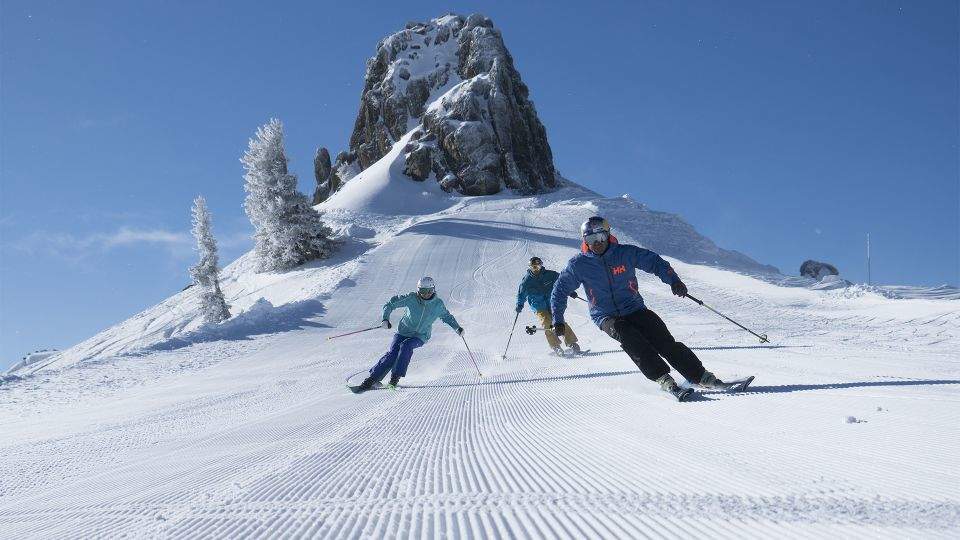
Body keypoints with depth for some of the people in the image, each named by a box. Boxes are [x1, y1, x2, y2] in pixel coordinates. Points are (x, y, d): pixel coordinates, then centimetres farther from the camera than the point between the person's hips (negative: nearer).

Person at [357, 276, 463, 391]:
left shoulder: (438, 304, -7)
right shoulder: (411, 298, -12)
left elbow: (446, 316, 13)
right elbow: (391, 304, -6)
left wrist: (457, 327, 1)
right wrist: (385, 319, -20)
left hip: (421, 336, 0)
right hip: (404, 332, 0)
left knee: (406, 346, -30)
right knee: (392, 354, -17)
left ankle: (396, 375, -22)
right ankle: (373, 378, -10)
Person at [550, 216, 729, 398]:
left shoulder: (625, 253, -4)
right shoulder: (579, 265, -4)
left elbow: (654, 262, 4)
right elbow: (560, 290, 7)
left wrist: (673, 280, -12)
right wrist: (557, 320, 4)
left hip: (635, 310, 1)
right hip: (607, 317, -1)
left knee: (666, 343, -14)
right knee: (628, 336, -31)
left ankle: (702, 377, -8)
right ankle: (663, 379, -30)